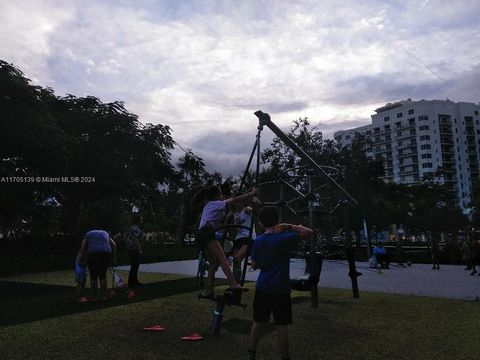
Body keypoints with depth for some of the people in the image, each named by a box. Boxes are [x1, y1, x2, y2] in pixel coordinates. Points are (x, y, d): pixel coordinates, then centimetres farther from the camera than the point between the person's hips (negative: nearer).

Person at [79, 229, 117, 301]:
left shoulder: (88, 234, 24)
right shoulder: (105, 233, 32)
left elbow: (83, 248, 8)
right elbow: (114, 245, 19)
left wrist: (82, 258, 17)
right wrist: (114, 257, 22)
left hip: (92, 254, -3)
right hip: (106, 253, 3)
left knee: (93, 276, 10)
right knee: (103, 275, 17)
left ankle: (95, 297, 12)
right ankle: (103, 295, 18)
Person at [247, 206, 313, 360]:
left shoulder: (258, 241, 0)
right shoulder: (284, 238, -13)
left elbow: (254, 265, 8)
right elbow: (309, 232, -9)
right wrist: (289, 226, -10)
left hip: (262, 288, 4)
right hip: (281, 289, -4)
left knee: (257, 322, 14)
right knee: (281, 326, 4)